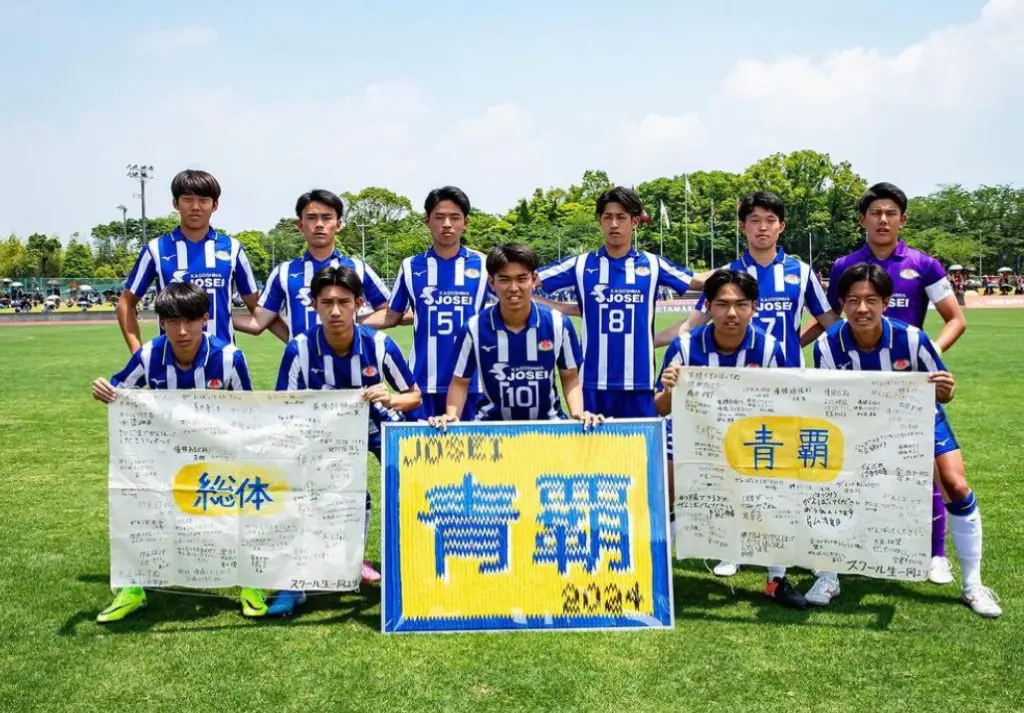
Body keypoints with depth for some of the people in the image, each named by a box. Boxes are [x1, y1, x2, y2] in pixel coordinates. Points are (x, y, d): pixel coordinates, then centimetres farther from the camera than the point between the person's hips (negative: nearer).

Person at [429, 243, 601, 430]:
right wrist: (451, 416, -15)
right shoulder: (474, 328, -9)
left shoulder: (558, 323, -7)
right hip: (492, 425, 0)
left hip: (547, 423, 1)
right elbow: (460, 382, 2)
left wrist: (578, 414, -11)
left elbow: (570, 377, 4)